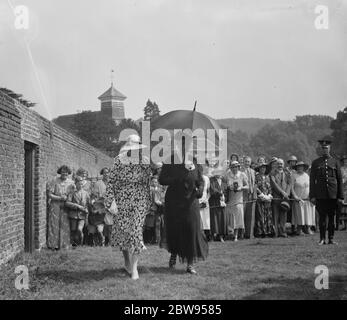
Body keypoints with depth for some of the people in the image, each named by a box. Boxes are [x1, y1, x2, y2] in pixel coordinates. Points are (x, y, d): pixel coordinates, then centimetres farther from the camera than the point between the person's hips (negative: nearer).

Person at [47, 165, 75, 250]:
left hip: (65, 206, 2)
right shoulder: (55, 181, -5)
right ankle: (53, 244, 3)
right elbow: (50, 195, -7)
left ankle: (63, 244, 6)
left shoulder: (71, 182, 4)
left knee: (64, 225, 0)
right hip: (55, 205, -2)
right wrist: (60, 198, -16)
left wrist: (66, 197, -9)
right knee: (54, 224, -2)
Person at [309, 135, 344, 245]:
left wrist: (340, 196, 2)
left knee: (332, 216, 4)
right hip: (320, 194, -1)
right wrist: (312, 196, -2)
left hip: (333, 194, 1)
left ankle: (331, 238, 11)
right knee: (322, 216, -1)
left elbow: (340, 180, 8)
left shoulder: (335, 162, 9)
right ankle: (322, 239, 5)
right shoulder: (315, 162, 7)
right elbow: (312, 180, 5)